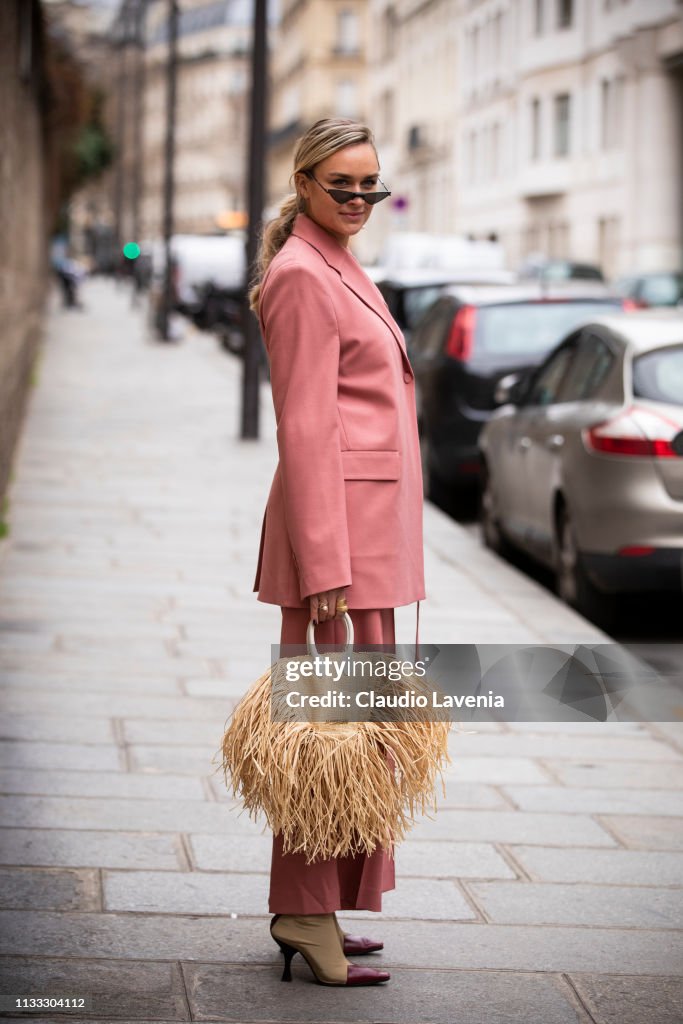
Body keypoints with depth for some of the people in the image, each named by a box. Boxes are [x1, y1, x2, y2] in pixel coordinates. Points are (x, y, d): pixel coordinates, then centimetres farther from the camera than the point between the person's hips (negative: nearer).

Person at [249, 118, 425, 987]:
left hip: (366, 518, 10)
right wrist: (326, 568, -21)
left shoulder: (341, 271, 18)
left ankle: (310, 912, 20)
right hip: (335, 522, -10)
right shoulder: (301, 276, -12)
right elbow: (305, 431, -17)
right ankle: (306, 912, 2)